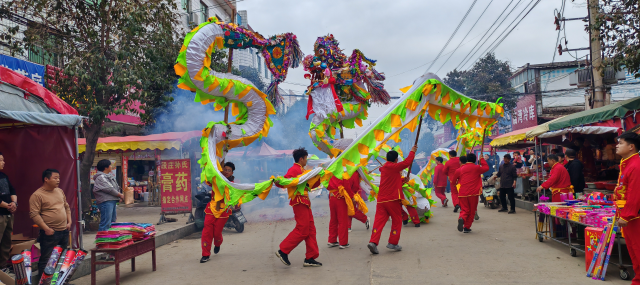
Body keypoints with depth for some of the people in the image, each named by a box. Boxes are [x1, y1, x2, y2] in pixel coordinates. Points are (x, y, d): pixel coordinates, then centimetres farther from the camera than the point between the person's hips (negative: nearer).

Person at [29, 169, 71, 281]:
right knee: (46, 260, -1)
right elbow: (34, 214, -16)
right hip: (50, 233, -7)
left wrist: (69, 222, 9)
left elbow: (67, 207, 19)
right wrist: (46, 228, -19)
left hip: (64, 231, 7)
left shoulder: (60, 191, 11)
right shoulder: (37, 195, -11)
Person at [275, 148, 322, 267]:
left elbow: (310, 185, 23)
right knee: (302, 230, -10)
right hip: (299, 202, -10)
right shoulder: (294, 170, -9)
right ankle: (283, 251, -1)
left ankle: (310, 258, 12)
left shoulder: (302, 170, 21)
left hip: (305, 202, 10)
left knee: (311, 230, 8)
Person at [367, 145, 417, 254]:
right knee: (397, 221, 9)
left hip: (381, 200, 6)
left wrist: (403, 180, 18)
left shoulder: (384, 168, 15)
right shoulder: (394, 167, -9)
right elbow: (407, 162, -9)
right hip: (393, 200, -6)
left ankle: (373, 242, -12)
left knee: (379, 221, 1)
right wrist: (412, 151, 4)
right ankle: (393, 243, 11)